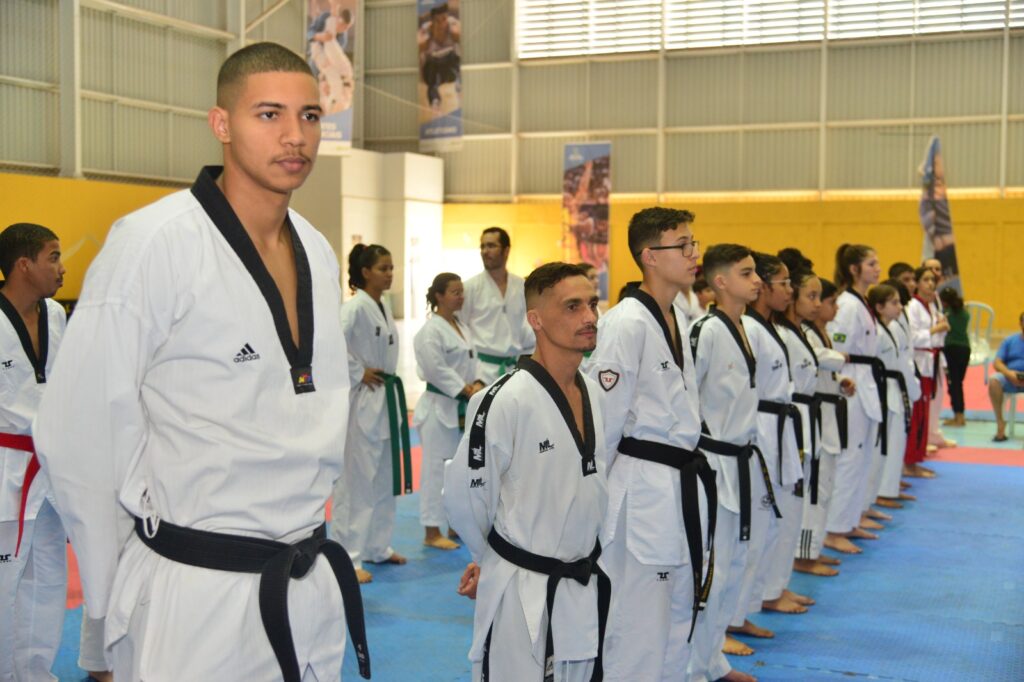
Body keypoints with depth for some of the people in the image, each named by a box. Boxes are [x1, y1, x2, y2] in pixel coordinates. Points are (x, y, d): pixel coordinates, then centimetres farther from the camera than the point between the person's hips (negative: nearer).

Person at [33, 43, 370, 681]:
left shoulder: (317, 253, 6)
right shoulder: (152, 244, -16)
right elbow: (79, 436, -13)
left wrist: (297, 525, 15)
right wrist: (121, 598, -5)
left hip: (311, 587, 7)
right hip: (195, 601, -6)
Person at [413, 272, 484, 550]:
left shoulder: (461, 327, 13)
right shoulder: (431, 331, -15)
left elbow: (471, 361, 14)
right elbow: (437, 370, -21)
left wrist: (477, 384, -5)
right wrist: (467, 390, -19)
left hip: (462, 408, 9)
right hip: (439, 407, -9)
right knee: (437, 467, -5)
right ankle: (432, 533, 3)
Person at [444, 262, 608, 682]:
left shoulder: (594, 395, 3)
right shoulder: (506, 400, -20)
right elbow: (463, 497, -13)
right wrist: (498, 560, 2)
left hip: (586, 587, 7)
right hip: (522, 591, -7)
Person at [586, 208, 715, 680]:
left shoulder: (677, 320, 10)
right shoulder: (627, 323, -17)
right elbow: (605, 415, -16)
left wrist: (690, 472, 19)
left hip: (684, 483, 9)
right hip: (643, 487, -9)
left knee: (678, 613, 18)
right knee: (638, 618, 0)